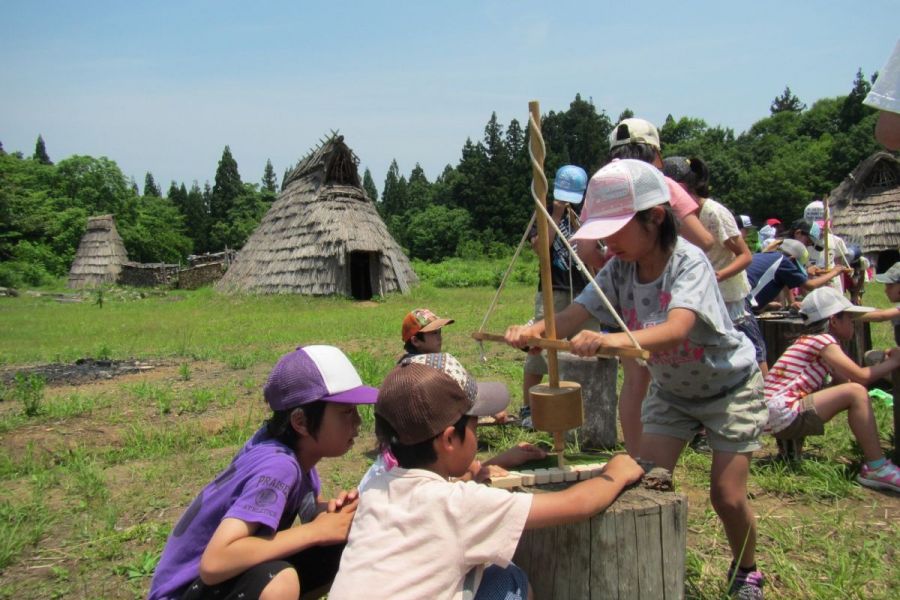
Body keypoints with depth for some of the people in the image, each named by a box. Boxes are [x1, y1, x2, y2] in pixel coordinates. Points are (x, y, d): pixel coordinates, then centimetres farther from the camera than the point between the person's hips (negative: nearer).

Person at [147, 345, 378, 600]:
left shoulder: (297, 445, -7)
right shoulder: (278, 466, -29)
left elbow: (315, 510, 8)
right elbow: (214, 563, -39)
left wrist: (334, 511, -15)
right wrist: (316, 530, -30)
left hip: (232, 577, 8)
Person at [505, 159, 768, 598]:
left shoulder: (688, 263, -32)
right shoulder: (619, 270, -16)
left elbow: (676, 329, -50)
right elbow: (572, 317, -27)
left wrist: (614, 340, -68)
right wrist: (532, 330, -49)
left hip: (729, 388, -5)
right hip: (670, 390, 5)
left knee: (727, 497, -3)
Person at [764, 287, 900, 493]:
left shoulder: (815, 341, 19)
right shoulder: (823, 340, -8)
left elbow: (845, 381, 15)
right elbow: (861, 377, -13)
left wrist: (883, 361, 13)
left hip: (782, 417, 10)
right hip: (783, 414, -10)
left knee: (850, 390, 19)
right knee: (856, 393, -15)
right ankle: (877, 468, -10)